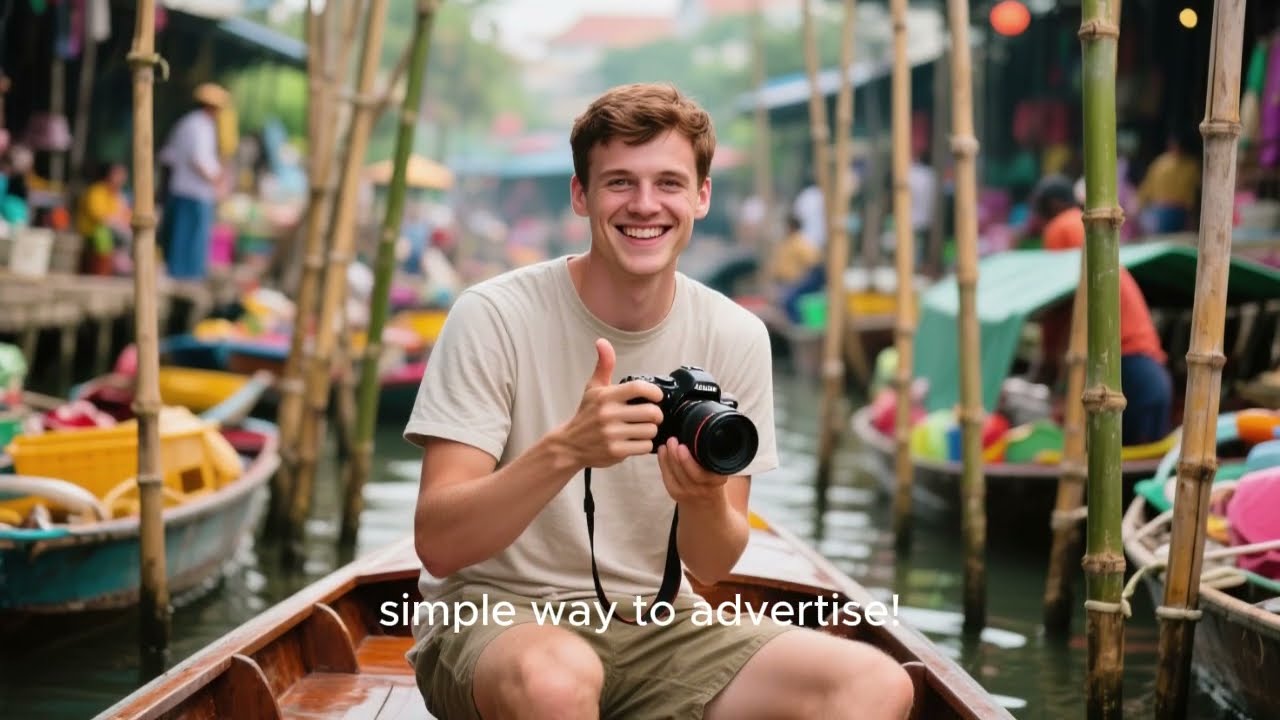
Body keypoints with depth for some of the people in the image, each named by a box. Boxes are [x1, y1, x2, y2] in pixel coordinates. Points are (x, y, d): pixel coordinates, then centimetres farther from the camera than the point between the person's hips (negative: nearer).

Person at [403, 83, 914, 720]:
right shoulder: (495, 317, -12)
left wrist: (705, 497, -23)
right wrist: (566, 448, -33)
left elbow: (711, 565, 1)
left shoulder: (736, 338, 0)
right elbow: (437, 543, -18)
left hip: (653, 630, 4)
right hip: (492, 622, -4)